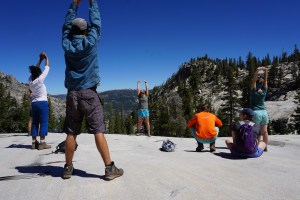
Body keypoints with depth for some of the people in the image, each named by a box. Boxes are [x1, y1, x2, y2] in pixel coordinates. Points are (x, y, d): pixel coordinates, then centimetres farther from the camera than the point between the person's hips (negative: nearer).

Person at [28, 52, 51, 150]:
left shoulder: (30, 80, 3)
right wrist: (46, 58, 9)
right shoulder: (40, 79, -13)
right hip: (43, 103, -7)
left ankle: (34, 143, 11)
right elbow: (47, 68, -4)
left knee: (34, 123, 9)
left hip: (34, 103, 7)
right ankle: (42, 143, -6)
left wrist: (40, 60, 21)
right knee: (43, 123, -5)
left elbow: (35, 69, 19)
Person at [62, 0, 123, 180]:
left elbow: (67, 26, 22)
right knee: (98, 131, -5)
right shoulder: (90, 42, -3)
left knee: (71, 132, 8)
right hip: (89, 93, -3)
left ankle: (68, 168, 17)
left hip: (72, 94, 4)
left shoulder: (67, 45, 6)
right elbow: (96, 23, 11)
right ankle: (110, 168, -1)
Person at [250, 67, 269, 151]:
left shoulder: (254, 90, -8)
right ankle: (265, 147, 14)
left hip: (256, 113, -4)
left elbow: (253, 80, -14)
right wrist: (265, 71, -7)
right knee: (264, 131, 8)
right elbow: (266, 80, 2)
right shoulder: (264, 91, 0)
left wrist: (257, 71, -21)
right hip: (264, 112, 4)